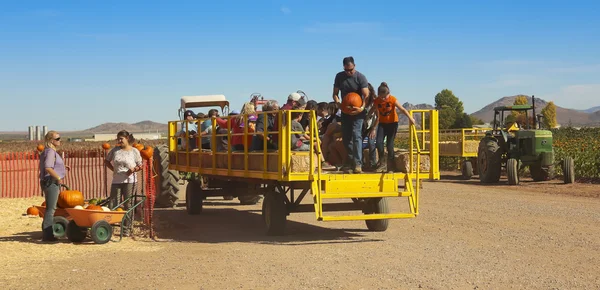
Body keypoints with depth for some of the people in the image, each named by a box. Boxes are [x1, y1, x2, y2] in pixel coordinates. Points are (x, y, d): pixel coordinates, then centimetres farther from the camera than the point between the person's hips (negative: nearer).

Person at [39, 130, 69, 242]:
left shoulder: (52, 152, 17)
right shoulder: (50, 152, -14)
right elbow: (48, 168, -26)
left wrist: (62, 168, 15)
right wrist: (58, 178, -18)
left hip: (53, 183, 11)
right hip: (51, 182, -11)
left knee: (50, 208, 15)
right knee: (50, 209, -7)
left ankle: (47, 233, 21)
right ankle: (47, 235, -4)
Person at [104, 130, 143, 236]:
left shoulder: (134, 151, 0)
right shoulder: (115, 150, 7)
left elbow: (140, 166, 4)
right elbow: (106, 161, 19)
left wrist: (133, 169, -16)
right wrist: (113, 169, 5)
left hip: (129, 180, -2)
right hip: (116, 180, 2)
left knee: (128, 204, 1)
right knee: (113, 205, 0)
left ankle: (126, 228, 8)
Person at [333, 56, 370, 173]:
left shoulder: (360, 77, -11)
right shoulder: (339, 76, 2)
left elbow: (366, 95, -17)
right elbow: (335, 93, 7)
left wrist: (362, 108, -34)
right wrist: (338, 103, -14)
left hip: (358, 111, -5)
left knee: (356, 135, -18)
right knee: (346, 137, 8)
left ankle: (358, 164, -24)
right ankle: (349, 163, 20)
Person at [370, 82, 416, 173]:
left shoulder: (392, 99, -18)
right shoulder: (376, 101, -9)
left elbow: (402, 109, -25)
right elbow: (377, 117, -1)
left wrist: (410, 118, -39)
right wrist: (373, 129, -2)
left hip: (392, 123, -3)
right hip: (382, 124, 3)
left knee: (389, 145, -6)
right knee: (378, 142, -16)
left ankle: (390, 167, 5)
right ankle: (382, 163, 1)